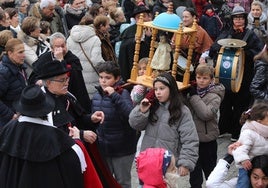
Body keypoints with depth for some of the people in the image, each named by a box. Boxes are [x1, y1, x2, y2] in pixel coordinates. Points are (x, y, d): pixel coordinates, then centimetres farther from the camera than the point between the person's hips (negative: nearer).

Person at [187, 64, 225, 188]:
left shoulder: (214, 97, -12)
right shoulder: (192, 92, 3)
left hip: (208, 141, -4)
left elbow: (206, 114, -27)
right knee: (194, 172, 15)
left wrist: (194, 96, -21)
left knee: (209, 170, 13)